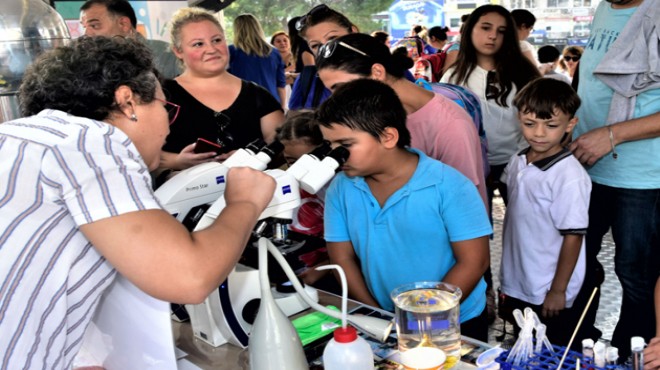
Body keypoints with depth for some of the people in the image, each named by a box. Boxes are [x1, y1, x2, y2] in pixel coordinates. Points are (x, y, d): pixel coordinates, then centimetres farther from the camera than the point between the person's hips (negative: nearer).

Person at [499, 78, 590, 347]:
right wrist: (507, 284, 12)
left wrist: (557, 291, -13)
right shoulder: (518, 162, 0)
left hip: (549, 295, -7)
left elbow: (573, 236, -18)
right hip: (516, 288, 7)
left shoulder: (569, 176, -22)